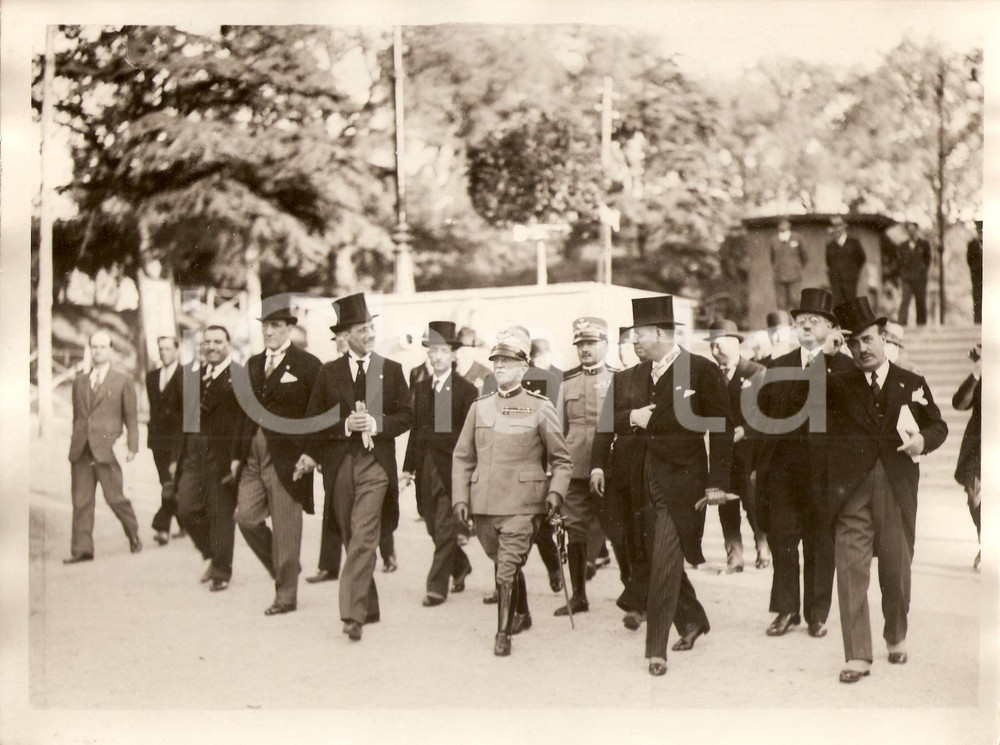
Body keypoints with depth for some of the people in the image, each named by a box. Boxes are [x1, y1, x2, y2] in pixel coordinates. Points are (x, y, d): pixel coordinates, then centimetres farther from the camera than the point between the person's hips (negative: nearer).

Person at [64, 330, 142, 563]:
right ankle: (82, 549, 4)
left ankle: (133, 535, 20)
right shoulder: (79, 381, 16)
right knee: (81, 500, 1)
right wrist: (75, 441, 13)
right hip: (81, 450, 4)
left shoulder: (122, 381, 5)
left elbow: (131, 417, 4)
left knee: (115, 497, -3)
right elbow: (76, 415, 18)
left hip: (106, 448, -4)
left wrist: (132, 447, -4)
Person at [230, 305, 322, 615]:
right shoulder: (253, 364, 14)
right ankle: (284, 569, 23)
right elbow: (246, 412, 17)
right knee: (246, 517, 0)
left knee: (285, 528, 0)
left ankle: (286, 596, 12)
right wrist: (237, 454, 12)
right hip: (253, 456, 6)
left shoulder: (307, 364, -5)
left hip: (287, 456, -6)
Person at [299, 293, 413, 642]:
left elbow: (406, 415, 6)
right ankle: (369, 608, 24)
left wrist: (377, 423, -10)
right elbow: (313, 419, 7)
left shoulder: (391, 370, 7)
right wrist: (345, 425, -9)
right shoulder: (329, 373, 7)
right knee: (352, 540, 10)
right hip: (339, 465, 2)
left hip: (376, 464, -2)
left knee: (363, 538, -15)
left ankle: (353, 613, -17)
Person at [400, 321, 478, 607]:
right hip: (425, 467, 5)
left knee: (445, 528, -4)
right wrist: (409, 465, 9)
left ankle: (437, 586, 2)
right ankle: (460, 566, 35)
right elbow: (415, 429, 14)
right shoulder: (420, 388, 12)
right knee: (434, 527, 12)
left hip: (452, 467, -5)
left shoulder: (466, 390, -4)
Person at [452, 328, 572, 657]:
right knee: (505, 565, 18)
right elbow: (462, 457, 12)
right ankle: (521, 614, 39)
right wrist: (460, 497, 3)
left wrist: (555, 492, -9)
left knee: (507, 568, -10)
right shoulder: (479, 407, 10)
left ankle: (503, 633, 3)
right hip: (484, 503, 4)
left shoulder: (540, 408, 0)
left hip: (522, 505, -4)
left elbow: (562, 459, 5)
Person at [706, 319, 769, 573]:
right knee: (726, 506, 2)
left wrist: (745, 430, -15)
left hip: (748, 449, -4)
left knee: (753, 502, -3)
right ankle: (734, 557, 8)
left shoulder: (756, 372, -1)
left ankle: (764, 550, 16)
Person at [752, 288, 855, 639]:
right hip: (781, 468, 3)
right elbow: (762, 413, 11)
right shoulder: (777, 366, 13)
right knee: (781, 539, 3)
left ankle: (817, 614, 14)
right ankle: (786, 610, 13)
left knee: (821, 543, 4)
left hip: (823, 468, -2)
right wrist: (759, 462, 4)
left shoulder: (844, 367, 3)